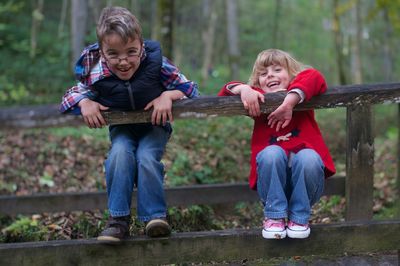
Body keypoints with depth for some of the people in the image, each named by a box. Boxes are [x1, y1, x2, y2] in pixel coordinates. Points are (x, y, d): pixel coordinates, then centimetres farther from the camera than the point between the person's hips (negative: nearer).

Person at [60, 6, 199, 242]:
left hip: (154, 125, -1)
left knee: (147, 158, -28)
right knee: (120, 154, -29)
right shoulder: (96, 74, -20)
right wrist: (84, 103, -25)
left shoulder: (157, 64, -23)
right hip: (122, 128, 1)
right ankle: (119, 220, -20)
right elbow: (73, 95, -3)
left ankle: (156, 216, -14)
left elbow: (189, 88, -14)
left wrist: (168, 95, -33)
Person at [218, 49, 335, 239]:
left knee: (308, 157, -32)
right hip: (272, 180, 1)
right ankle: (274, 216, -14)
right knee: (272, 152, -29)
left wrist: (289, 102, -21)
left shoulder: (300, 95, 12)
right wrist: (243, 89, -8)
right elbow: (226, 93, 12)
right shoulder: (259, 101, 18)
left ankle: (299, 218, -10)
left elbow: (314, 78, -9)